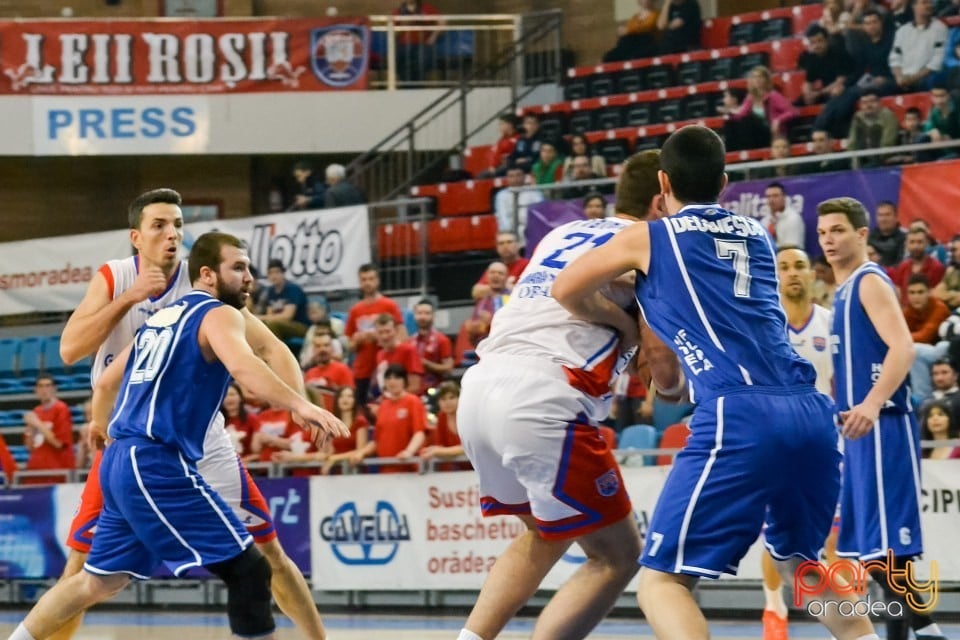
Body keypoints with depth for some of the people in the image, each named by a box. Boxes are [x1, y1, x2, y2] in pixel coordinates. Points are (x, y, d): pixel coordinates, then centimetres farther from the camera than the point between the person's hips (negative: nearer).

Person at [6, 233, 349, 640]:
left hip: (123, 462, 9)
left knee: (97, 582, 23)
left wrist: (103, 427, 52)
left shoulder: (163, 318, 22)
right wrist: (300, 406, -40)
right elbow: (241, 366, -28)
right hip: (157, 466, -9)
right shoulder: (218, 315, -5)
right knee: (248, 571, -9)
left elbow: (106, 381, 33)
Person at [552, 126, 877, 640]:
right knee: (799, 560, 30)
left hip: (740, 416, -6)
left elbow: (565, 292, 20)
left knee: (661, 581, -4)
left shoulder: (648, 236, 13)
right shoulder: (756, 235, 27)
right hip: (811, 410, 6)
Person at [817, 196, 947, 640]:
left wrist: (872, 404, -35)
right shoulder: (845, 290, 20)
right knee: (870, 543, 11)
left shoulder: (870, 282, -9)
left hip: (881, 426, -10)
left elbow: (903, 346, -23)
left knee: (885, 540, -15)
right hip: (861, 428, 10)